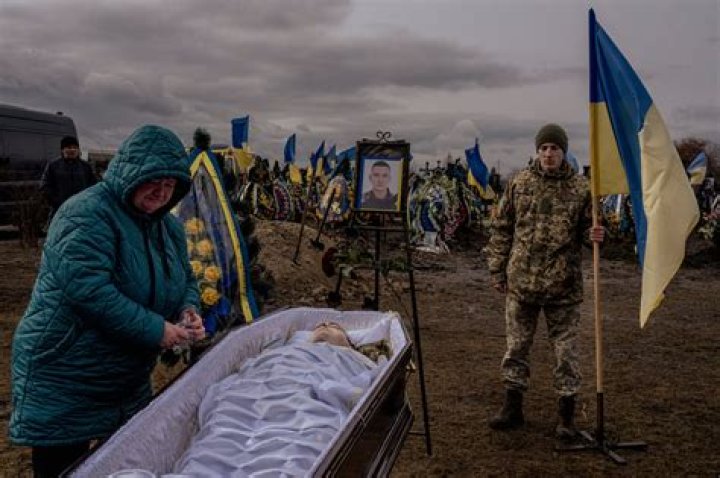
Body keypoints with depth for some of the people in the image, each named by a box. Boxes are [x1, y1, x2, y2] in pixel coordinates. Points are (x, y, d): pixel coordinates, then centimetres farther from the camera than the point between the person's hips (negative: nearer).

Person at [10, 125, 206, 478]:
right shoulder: (87, 215, -20)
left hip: (129, 381, 8)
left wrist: (188, 310, -9)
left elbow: (185, 279, 14)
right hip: (64, 380, -7)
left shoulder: (168, 226, 6)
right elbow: (87, 290, -30)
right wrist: (155, 330, -27)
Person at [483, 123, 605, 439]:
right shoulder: (519, 184, 2)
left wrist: (595, 234, -15)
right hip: (521, 281, 1)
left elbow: (587, 227, 9)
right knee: (516, 345, 10)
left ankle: (566, 415, 21)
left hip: (563, 285, -1)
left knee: (564, 349, 7)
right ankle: (513, 407, 25)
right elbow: (501, 228, 6)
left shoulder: (579, 188, 0)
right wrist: (497, 269, 4)